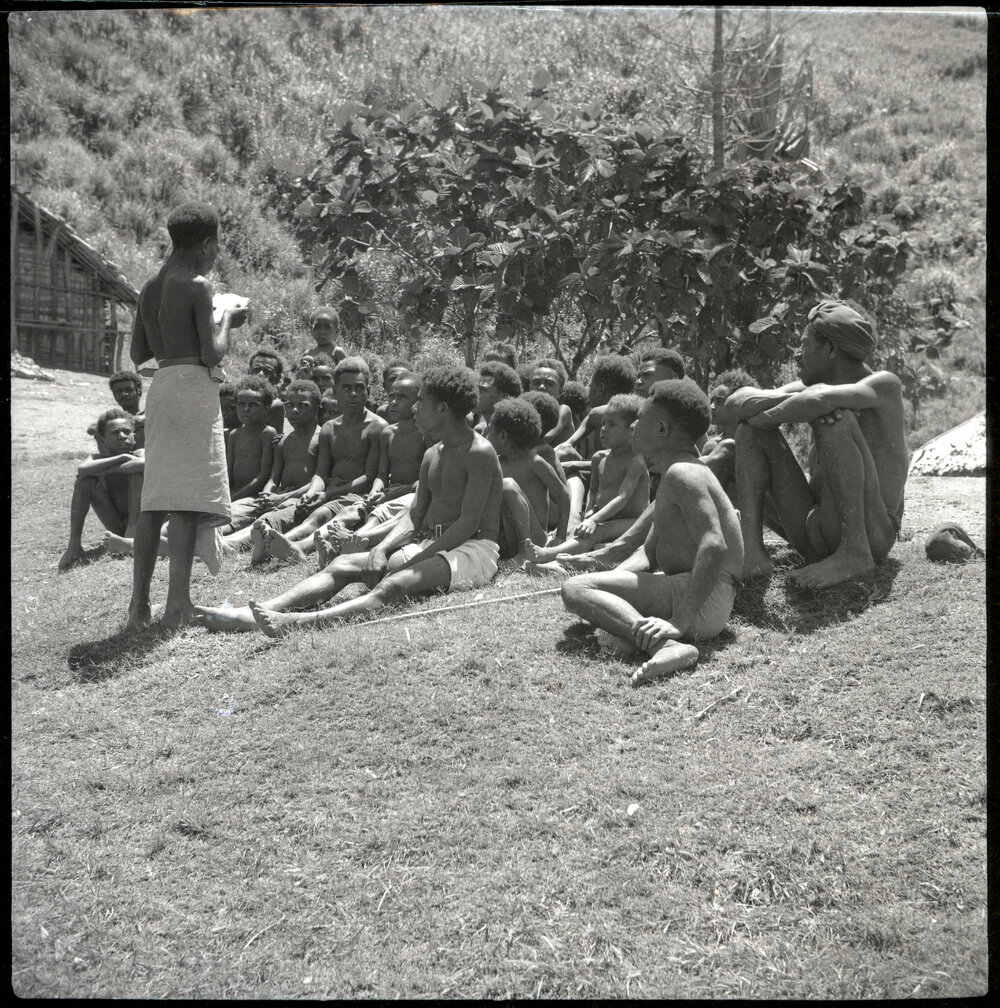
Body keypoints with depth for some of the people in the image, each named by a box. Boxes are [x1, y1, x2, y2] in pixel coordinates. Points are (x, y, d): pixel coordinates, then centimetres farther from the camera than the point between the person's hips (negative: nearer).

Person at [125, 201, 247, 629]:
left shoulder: (150, 287, 15)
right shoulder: (197, 286, -7)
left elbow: (137, 354, 18)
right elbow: (212, 355, -11)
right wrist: (227, 320, 5)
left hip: (159, 387, 7)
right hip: (192, 387, -7)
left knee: (154, 497, 9)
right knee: (186, 499, -7)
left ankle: (139, 603, 8)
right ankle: (177, 602, -9)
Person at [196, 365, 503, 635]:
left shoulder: (479, 452, -8)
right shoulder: (432, 455, 20)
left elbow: (469, 522, -17)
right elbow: (414, 516, 14)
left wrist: (417, 560, -21)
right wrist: (382, 549, -5)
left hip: (472, 547, -8)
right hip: (427, 543, 9)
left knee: (396, 584, -35)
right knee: (343, 564, -11)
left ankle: (299, 622, -57)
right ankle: (250, 615, -27)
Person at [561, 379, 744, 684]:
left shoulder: (682, 473, -14)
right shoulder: (676, 471, 21)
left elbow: (715, 546, -28)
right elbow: (651, 555, 25)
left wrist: (680, 621, -33)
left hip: (705, 602, -11)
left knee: (575, 590, -22)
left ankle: (668, 645, -40)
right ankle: (636, 630, -7)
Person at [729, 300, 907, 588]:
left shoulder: (884, 384, -7)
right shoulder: (811, 386, 13)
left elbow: (819, 400, -29)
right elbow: (737, 401, 1)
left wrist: (766, 417, -12)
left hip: (869, 531, -7)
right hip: (813, 536, 7)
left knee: (834, 415, -24)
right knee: (752, 427, 3)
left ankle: (855, 553, -23)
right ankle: (751, 551, -14)